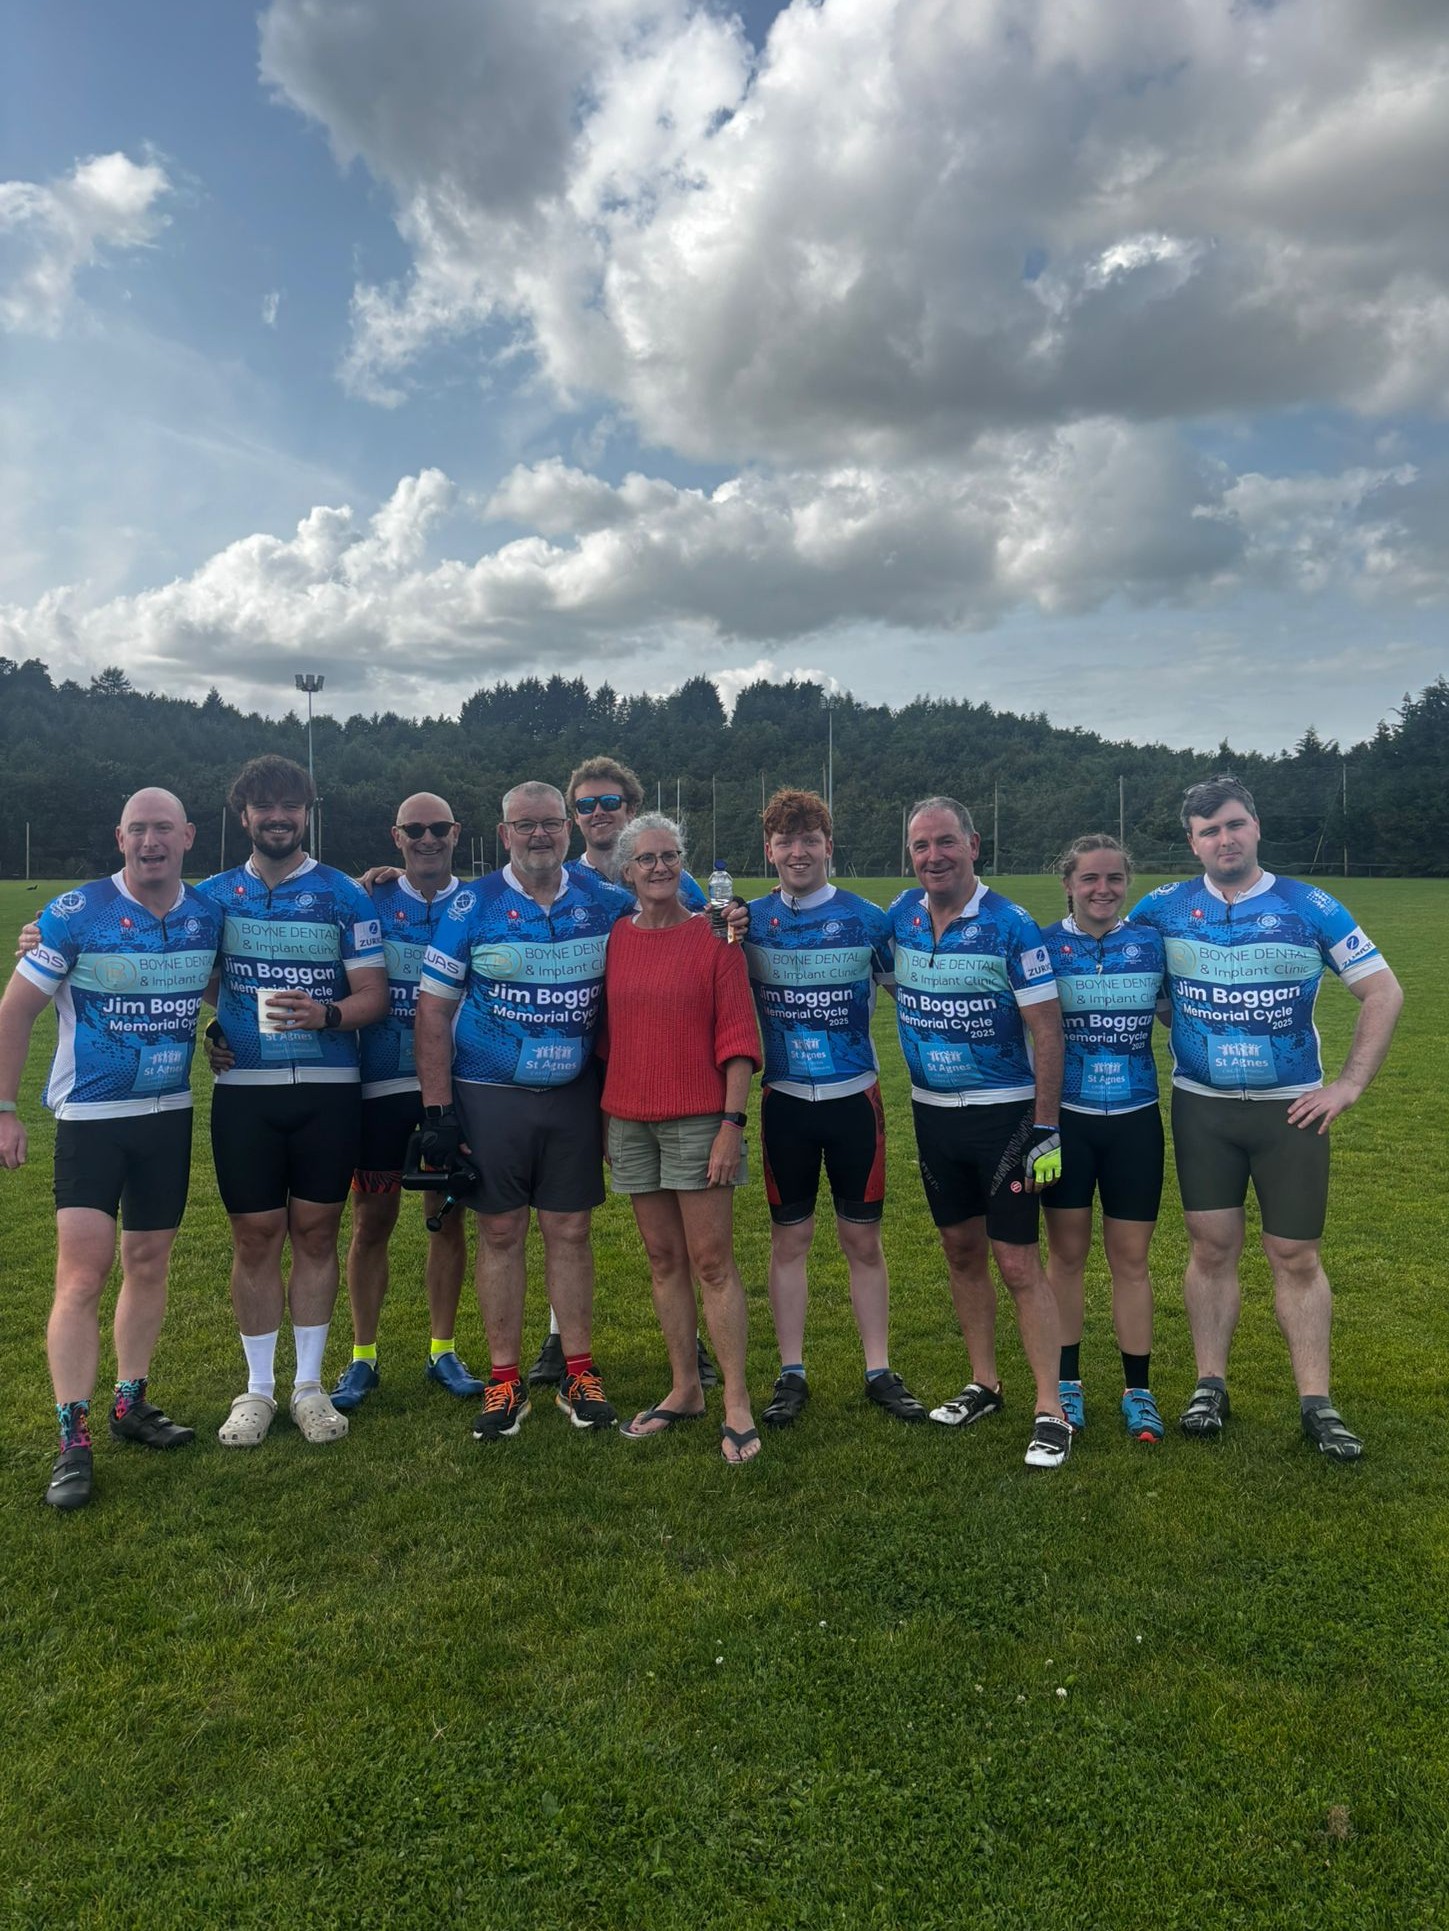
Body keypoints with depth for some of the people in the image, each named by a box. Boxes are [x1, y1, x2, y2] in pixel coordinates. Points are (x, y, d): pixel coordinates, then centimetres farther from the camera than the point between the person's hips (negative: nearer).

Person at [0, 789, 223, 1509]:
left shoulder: (209, 917, 0)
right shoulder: (74, 915, -11)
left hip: (170, 1116, 4)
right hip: (90, 1118, -4)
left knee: (149, 1263, 12)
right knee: (83, 1273, -8)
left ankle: (130, 1401, 27)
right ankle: (73, 1439, 1)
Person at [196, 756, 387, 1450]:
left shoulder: (344, 896, 2)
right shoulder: (213, 895, 8)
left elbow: (374, 995, -2)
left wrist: (325, 1014, -20)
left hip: (328, 1087, -1)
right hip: (243, 1089, 1)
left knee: (316, 1233, 6)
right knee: (255, 1237, 5)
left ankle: (310, 1384, 19)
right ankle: (258, 1388, 20)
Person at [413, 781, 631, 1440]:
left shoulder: (606, 903, 2)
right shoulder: (472, 906, -4)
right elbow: (433, 1011, -4)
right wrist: (437, 1109, -9)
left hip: (575, 1095, 2)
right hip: (489, 1096, -1)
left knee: (569, 1230, 7)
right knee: (500, 1233, 5)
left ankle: (579, 1373, 19)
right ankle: (505, 1380, 17)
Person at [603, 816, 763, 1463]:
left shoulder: (713, 937, -4)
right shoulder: (614, 939, 8)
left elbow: (737, 1038, -7)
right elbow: (606, 1034, 13)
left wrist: (732, 1123, -13)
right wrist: (604, 1117, 10)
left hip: (698, 1120, -4)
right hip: (630, 1121, 4)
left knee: (712, 1262, -2)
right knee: (663, 1259, 12)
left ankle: (737, 1402, 7)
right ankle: (684, 1389, 24)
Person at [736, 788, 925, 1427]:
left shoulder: (866, 918, -2)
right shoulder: (750, 920, 1)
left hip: (854, 1096, -1)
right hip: (785, 1100, 1)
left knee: (863, 1241, 7)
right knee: (789, 1238, 9)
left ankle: (879, 1372, 21)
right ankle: (791, 1374, 21)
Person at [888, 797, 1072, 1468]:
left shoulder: (1010, 926, -14)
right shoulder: (900, 916, 0)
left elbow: (1047, 1030, -13)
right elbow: (889, 981, 18)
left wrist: (1045, 1129, -15)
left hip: (1003, 1112, -5)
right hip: (931, 1111, 5)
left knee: (1017, 1262, -3)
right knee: (960, 1249, 14)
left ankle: (1051, 1410, 8)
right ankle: (983, 1384, 29)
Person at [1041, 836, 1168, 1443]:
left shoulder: (1152, 943, 1)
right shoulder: (1043, 947, -3)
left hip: (1135, 1120, 1)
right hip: (1066, 1120, -1)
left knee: (1131, 1259, 8)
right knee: (1066, 1255, 9)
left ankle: (1138, 1391, 22)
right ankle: (1066, 1385, 25)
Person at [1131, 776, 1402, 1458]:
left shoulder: (1309, 907, -4)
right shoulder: (1164, 909, -1)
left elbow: (1383, 991, 0)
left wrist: (1351, 1083, -6)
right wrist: (1175, 1023, 2)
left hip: (1292, 1109, -1)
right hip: (1200, 1108, 1)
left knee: (1297, 1257, 4)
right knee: (1212, 1249, 6)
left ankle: (1316, 1403, 14)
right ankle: (1210, 1388, 18)